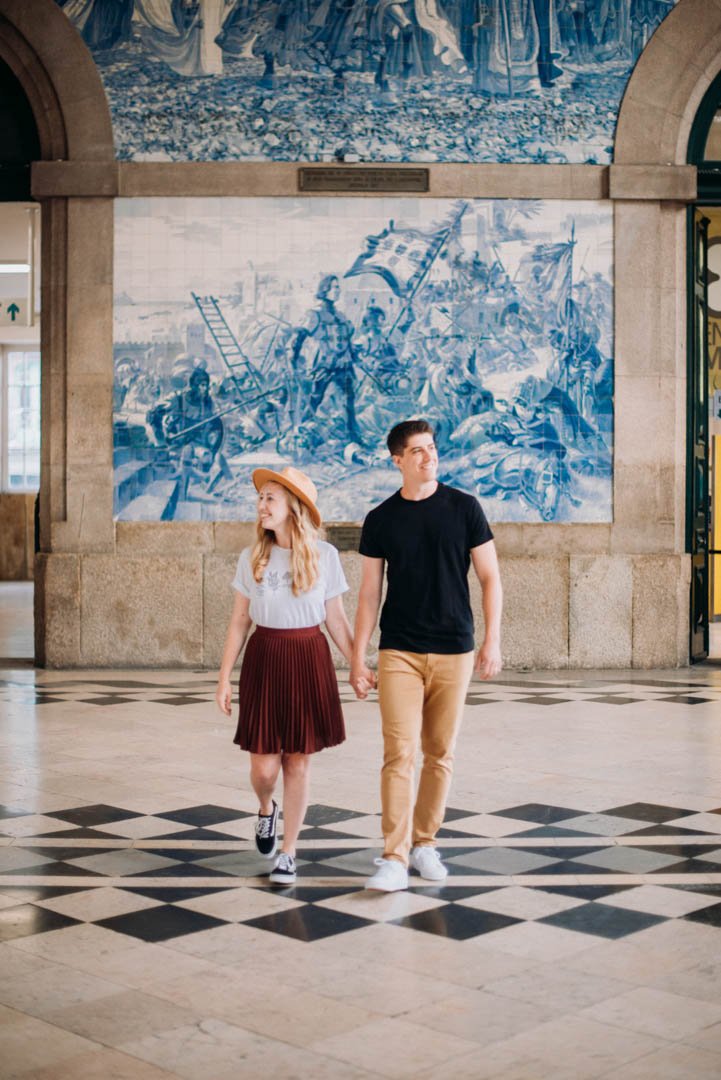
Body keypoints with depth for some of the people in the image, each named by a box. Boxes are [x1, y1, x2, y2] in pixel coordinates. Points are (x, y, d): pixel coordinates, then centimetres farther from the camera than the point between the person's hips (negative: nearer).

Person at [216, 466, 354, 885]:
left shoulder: (325, 556, -3)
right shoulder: (252, 558, 1)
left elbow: (336, 619, 3)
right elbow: (240, 621, 5)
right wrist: (225, 676, 3)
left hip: (309, 660, -1)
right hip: (264, 658, 1)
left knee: (299, 762, 4)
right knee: (264, 765, -1)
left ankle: (288, 854, 17)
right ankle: (267, 809, 35)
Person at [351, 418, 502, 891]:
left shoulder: (464, 508, 2)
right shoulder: (381, 519, 4)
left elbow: (490, 578, 4)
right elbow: (370, 592, 7)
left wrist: (493, 639, -4)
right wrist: (358, 657, 2)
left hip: (454, 651, 1)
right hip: (399, 652, 0)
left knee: (441, 754, 7)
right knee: (400, 753, -9)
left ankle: (425, 843, 21)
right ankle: (395, 858, -8)